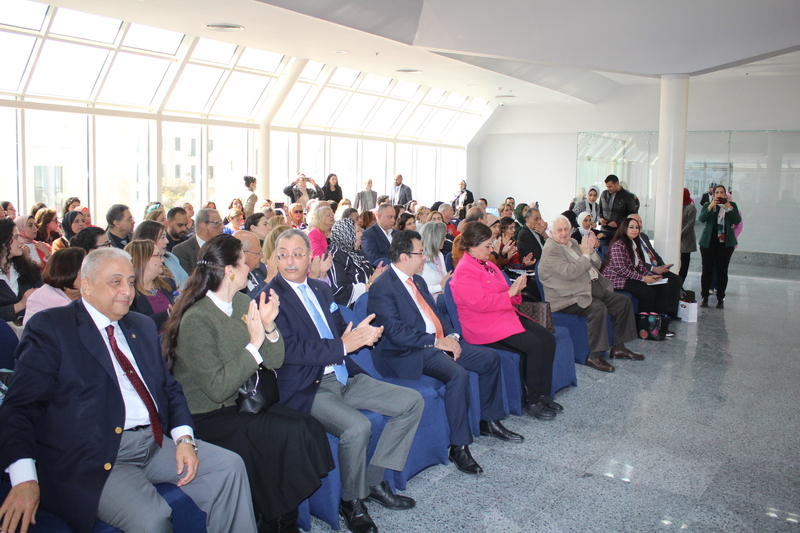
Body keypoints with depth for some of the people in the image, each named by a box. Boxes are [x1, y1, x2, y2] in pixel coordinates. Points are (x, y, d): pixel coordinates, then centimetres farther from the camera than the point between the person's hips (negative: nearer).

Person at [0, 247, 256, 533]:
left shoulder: (143, 327, 18)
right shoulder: (50, 327, -1)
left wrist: (184, 437, -1)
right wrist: (24, 478, -21)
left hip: (156, 442, 7)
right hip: (97, 459, -6)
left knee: (229, 466, -8)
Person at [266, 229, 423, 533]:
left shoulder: (321, 289, 16)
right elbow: (289, 350, -20)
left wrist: (361, 334, -7)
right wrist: (342, 345, -22)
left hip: (344, 377, 8)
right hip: (307, 388, -8)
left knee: (412, 402, 0)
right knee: (357, 427, -32)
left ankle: (374, 481, 8)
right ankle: (351, 501, -4)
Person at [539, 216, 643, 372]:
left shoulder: (573, 243, 17)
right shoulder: (551, 250, -11)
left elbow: (596, 266, 19)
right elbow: (569, 273, -24)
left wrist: (591, 250, 1)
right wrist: (585, 254, -15)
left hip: (592, 287, 10)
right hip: (568, 297, -10)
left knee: (623, 301, 3)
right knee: (598, 308, -33)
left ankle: (618, 347, 11)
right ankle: (594, 356, -24)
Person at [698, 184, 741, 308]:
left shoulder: (732, 205, 8)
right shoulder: (707, 205, 7)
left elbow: (737, 221, -6)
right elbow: (702, 219, -10)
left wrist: (730, 208, -16)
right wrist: (710, 206, -19)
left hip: (725, 242, 0)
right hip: (709, 241, 0)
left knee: (722, 271, 2)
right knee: (707, 270, 1)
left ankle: (720, 298, 8)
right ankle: (704, 297, 8)